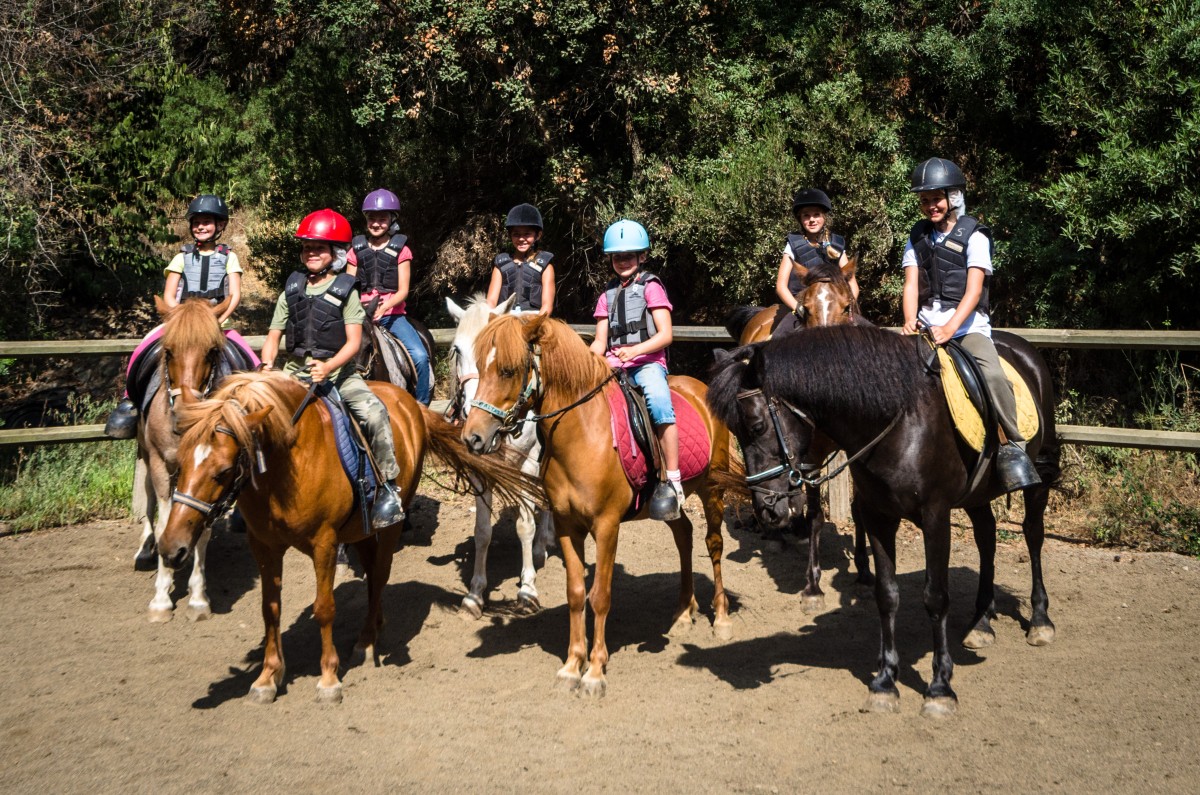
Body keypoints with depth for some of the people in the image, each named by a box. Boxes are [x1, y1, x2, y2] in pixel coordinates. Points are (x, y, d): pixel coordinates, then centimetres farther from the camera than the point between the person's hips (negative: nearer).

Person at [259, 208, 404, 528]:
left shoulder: (345, 292, 0)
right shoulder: (292, 291, 10)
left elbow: (353, 342, -8)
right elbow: (273, 337, 10)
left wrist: (328, 367, -26)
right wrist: (266, 367, -10)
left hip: (338, 372, -4)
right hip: (295, 370, 4)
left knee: (374, 413, -28)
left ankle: (388, 485, -18)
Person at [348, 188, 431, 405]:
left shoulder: (400, 250, 4)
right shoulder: (357, 249, 10)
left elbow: (403, 291, -2)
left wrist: (384, 307, -21)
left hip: (393, 314, -2)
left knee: (420, 356, -23)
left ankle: (421, 406, -8)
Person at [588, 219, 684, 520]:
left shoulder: (650, 287, 6)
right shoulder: (608, 295, 20)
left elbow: (665, 335, -4)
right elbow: (600, 341, 16)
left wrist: (636, 350, -21)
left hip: (648, 362, -5)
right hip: (613, 364, 5)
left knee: (659, 404, -35)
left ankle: (672, 481, -32)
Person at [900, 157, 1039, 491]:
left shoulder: (974, 236, 0)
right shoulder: (917, 238, 13)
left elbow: (974, 290, -10)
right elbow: (911, 285, 3)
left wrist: (950, 329, -25)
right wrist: (910, 323, -17)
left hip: (968, 324, -4)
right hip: (926, 325, 4)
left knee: (993, 375, -29)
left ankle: (1013, 446, -18)